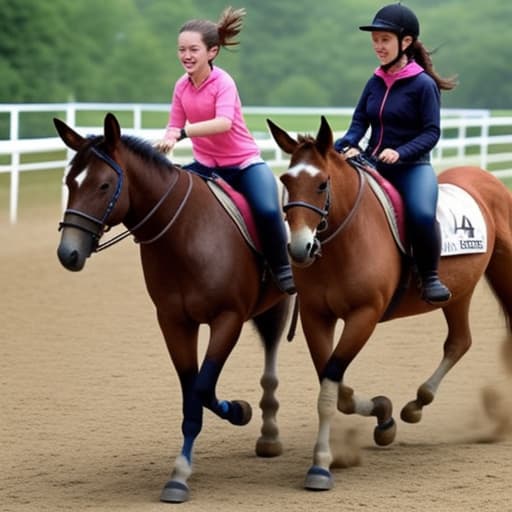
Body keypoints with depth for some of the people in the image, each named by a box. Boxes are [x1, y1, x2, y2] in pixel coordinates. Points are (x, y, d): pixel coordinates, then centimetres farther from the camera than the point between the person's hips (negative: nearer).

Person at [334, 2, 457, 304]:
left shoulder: (423, 84, -8)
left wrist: (400, 152, -26)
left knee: (422, 214, -33)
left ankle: (430, 278, -13)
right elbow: (359, 121, 9)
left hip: (412, 166, -6)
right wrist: (350, 147, -13)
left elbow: (431, 132, -11)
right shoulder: (376, 83, 9)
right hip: (373, 164, 6)